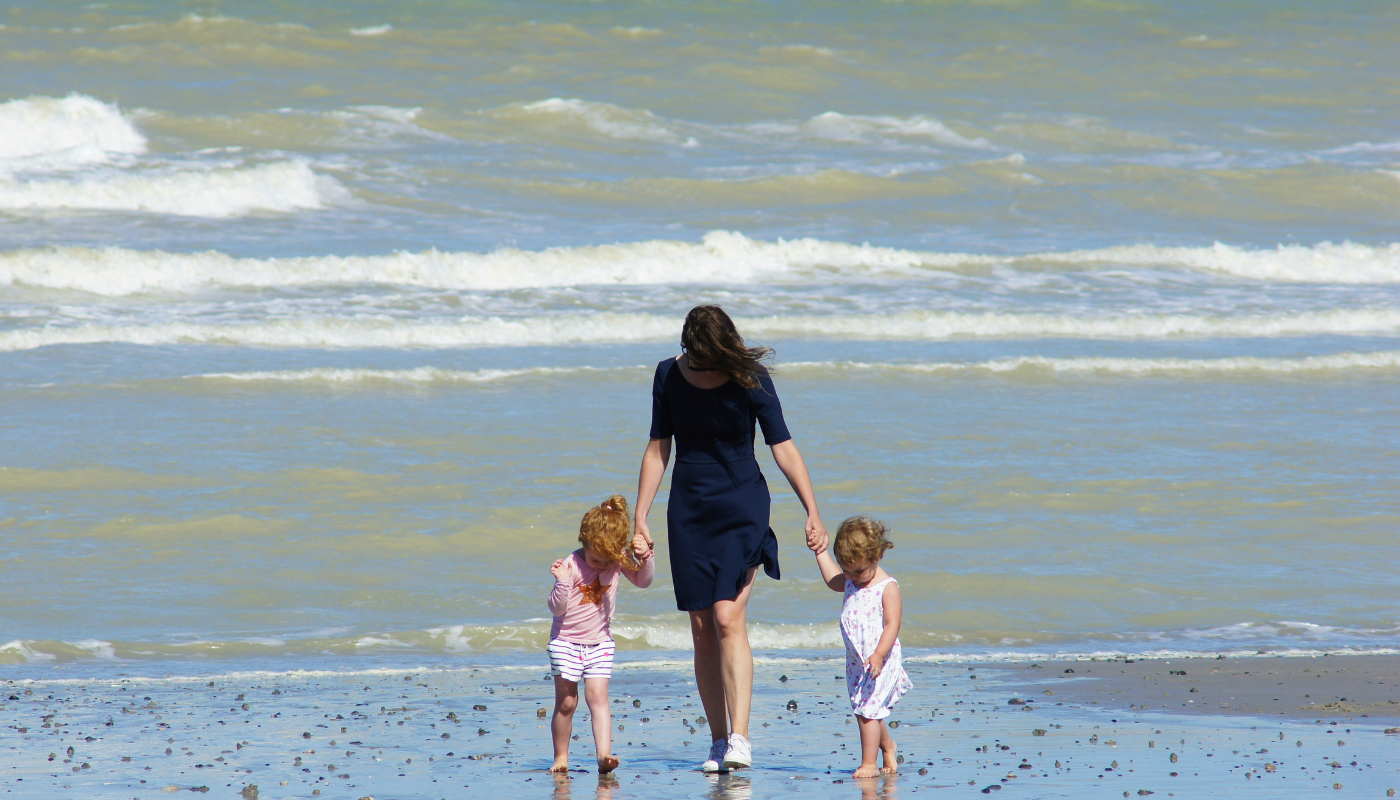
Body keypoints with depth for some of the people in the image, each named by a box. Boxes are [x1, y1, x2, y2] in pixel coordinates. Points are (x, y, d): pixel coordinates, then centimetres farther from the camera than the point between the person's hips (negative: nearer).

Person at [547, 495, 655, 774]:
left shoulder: (619, 561, -5)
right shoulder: (572, 565, -17)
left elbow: (642, 581, 8)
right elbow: (557, 608, -18)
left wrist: (646, 559, -11)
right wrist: (562, 583, -36)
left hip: (600, 643, 2)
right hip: (566, 642, -2)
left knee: (597, 696, -10)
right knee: (566, 702, 1)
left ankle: (604, 754, -22)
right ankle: (560, 757, 13)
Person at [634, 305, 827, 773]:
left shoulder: (750, 380, -10)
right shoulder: (669, 376, -1)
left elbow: (783, 448, -8)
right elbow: (658, 449, 6)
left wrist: (812, 512, -14)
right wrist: (640, 519, 3)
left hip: (742, 508, -4)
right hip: (689, 512, 4)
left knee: (728, 618, -17)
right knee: (702, 629, 2)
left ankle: (740, 738, -22)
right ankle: (718, 741, 9)